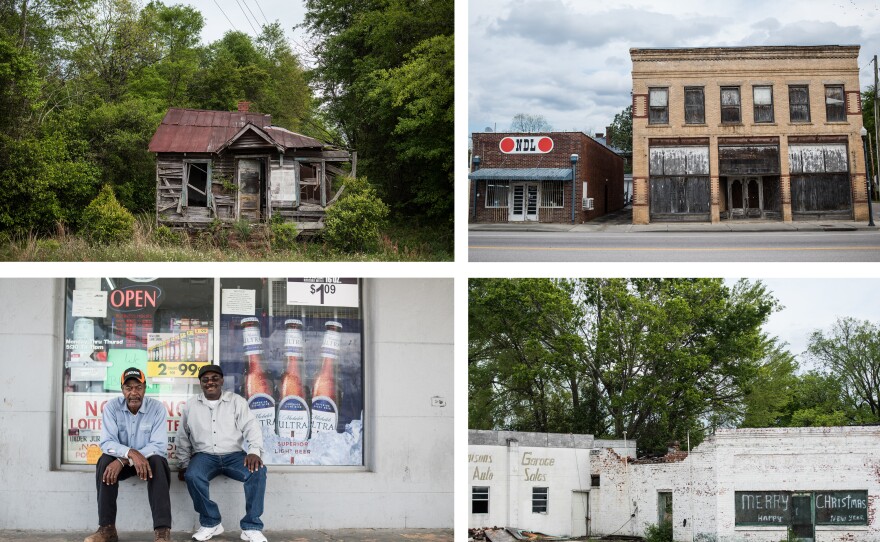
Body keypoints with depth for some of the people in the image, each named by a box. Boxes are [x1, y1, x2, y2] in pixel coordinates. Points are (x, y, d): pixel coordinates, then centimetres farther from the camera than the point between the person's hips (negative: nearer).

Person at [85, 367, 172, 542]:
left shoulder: (157, 408, -15)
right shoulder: (111, 407, -11)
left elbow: (159, 446, -23)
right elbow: (106, 443, -19)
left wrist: (123, 461, -31)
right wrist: (131, 453, -40)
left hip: (149, 459, -1)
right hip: (122, 460, 2)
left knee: (158, 462, -35)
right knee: (105, 461, -30)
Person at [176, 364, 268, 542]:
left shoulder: (237, 401, 5)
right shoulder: (190, 405, 11)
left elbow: (251, 427, -5)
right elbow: (183, 437, 18)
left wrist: (254, 451, -23)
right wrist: (184, 464, 11)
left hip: (234, 455, -1)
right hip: (205, 456, 1)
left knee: (258, 471, -31)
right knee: (192, 476, -33)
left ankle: (251, 527, -22)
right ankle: (210, 522, -12)